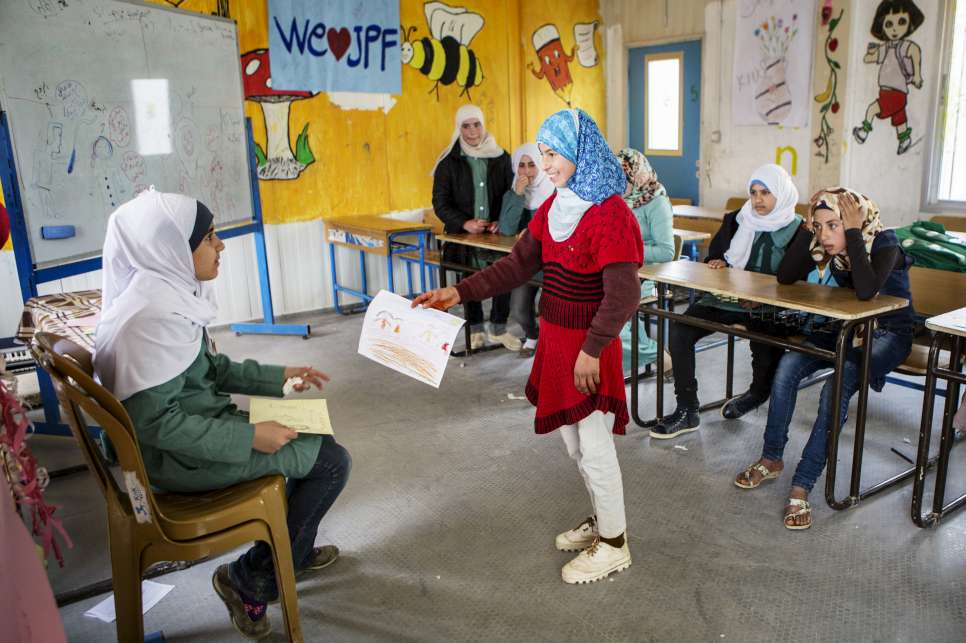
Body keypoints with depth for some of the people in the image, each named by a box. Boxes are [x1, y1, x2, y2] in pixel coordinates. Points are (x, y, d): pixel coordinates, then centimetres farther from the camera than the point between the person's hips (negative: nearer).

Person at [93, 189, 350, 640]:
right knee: (331, 461, -4)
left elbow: (210, 368, 12)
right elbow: (156, 422, -28)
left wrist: (277, 376, 6)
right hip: (180, 458, -10)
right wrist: (249, 438, -24)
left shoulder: (170, 291, 1)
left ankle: (296, 549, 34)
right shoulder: (153, 316, -28)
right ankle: (250, 581, 9)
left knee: (311, 435, 19)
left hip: (193, 425, 10)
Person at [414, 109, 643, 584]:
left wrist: (592, 350, -21)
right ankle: (601, 519, 39)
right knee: (572, 438, 19)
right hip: (554, 337, 8)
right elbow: (518, 265, 8)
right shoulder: (553, 208, 7)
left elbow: (623, 295, -22)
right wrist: (459, 293, 2)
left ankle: (613, 544, 22)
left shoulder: (610, 214, -19)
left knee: (593, 443, 3)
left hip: (589, 345, -8)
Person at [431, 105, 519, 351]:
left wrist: (501, 222, -6)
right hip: (462, 235, 0)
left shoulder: (501, 157, 10)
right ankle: (476, 329, 1)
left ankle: (498, 329, -4)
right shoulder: (449, 161, 4)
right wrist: (465, 223, -13)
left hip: (495, 233, 1)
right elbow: (440, 203, 2)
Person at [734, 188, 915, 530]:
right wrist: (809, 228, -17)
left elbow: (866, 290, -38)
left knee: (836, 389, -30)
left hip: (887, 332, -5)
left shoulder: (885, 244, -20)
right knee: (788, 366, -21)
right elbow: (785, 276, -12)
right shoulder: (824, 244, -4)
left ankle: (802, 486, -26)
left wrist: (853, 233, -32)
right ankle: (771, 459, -7)